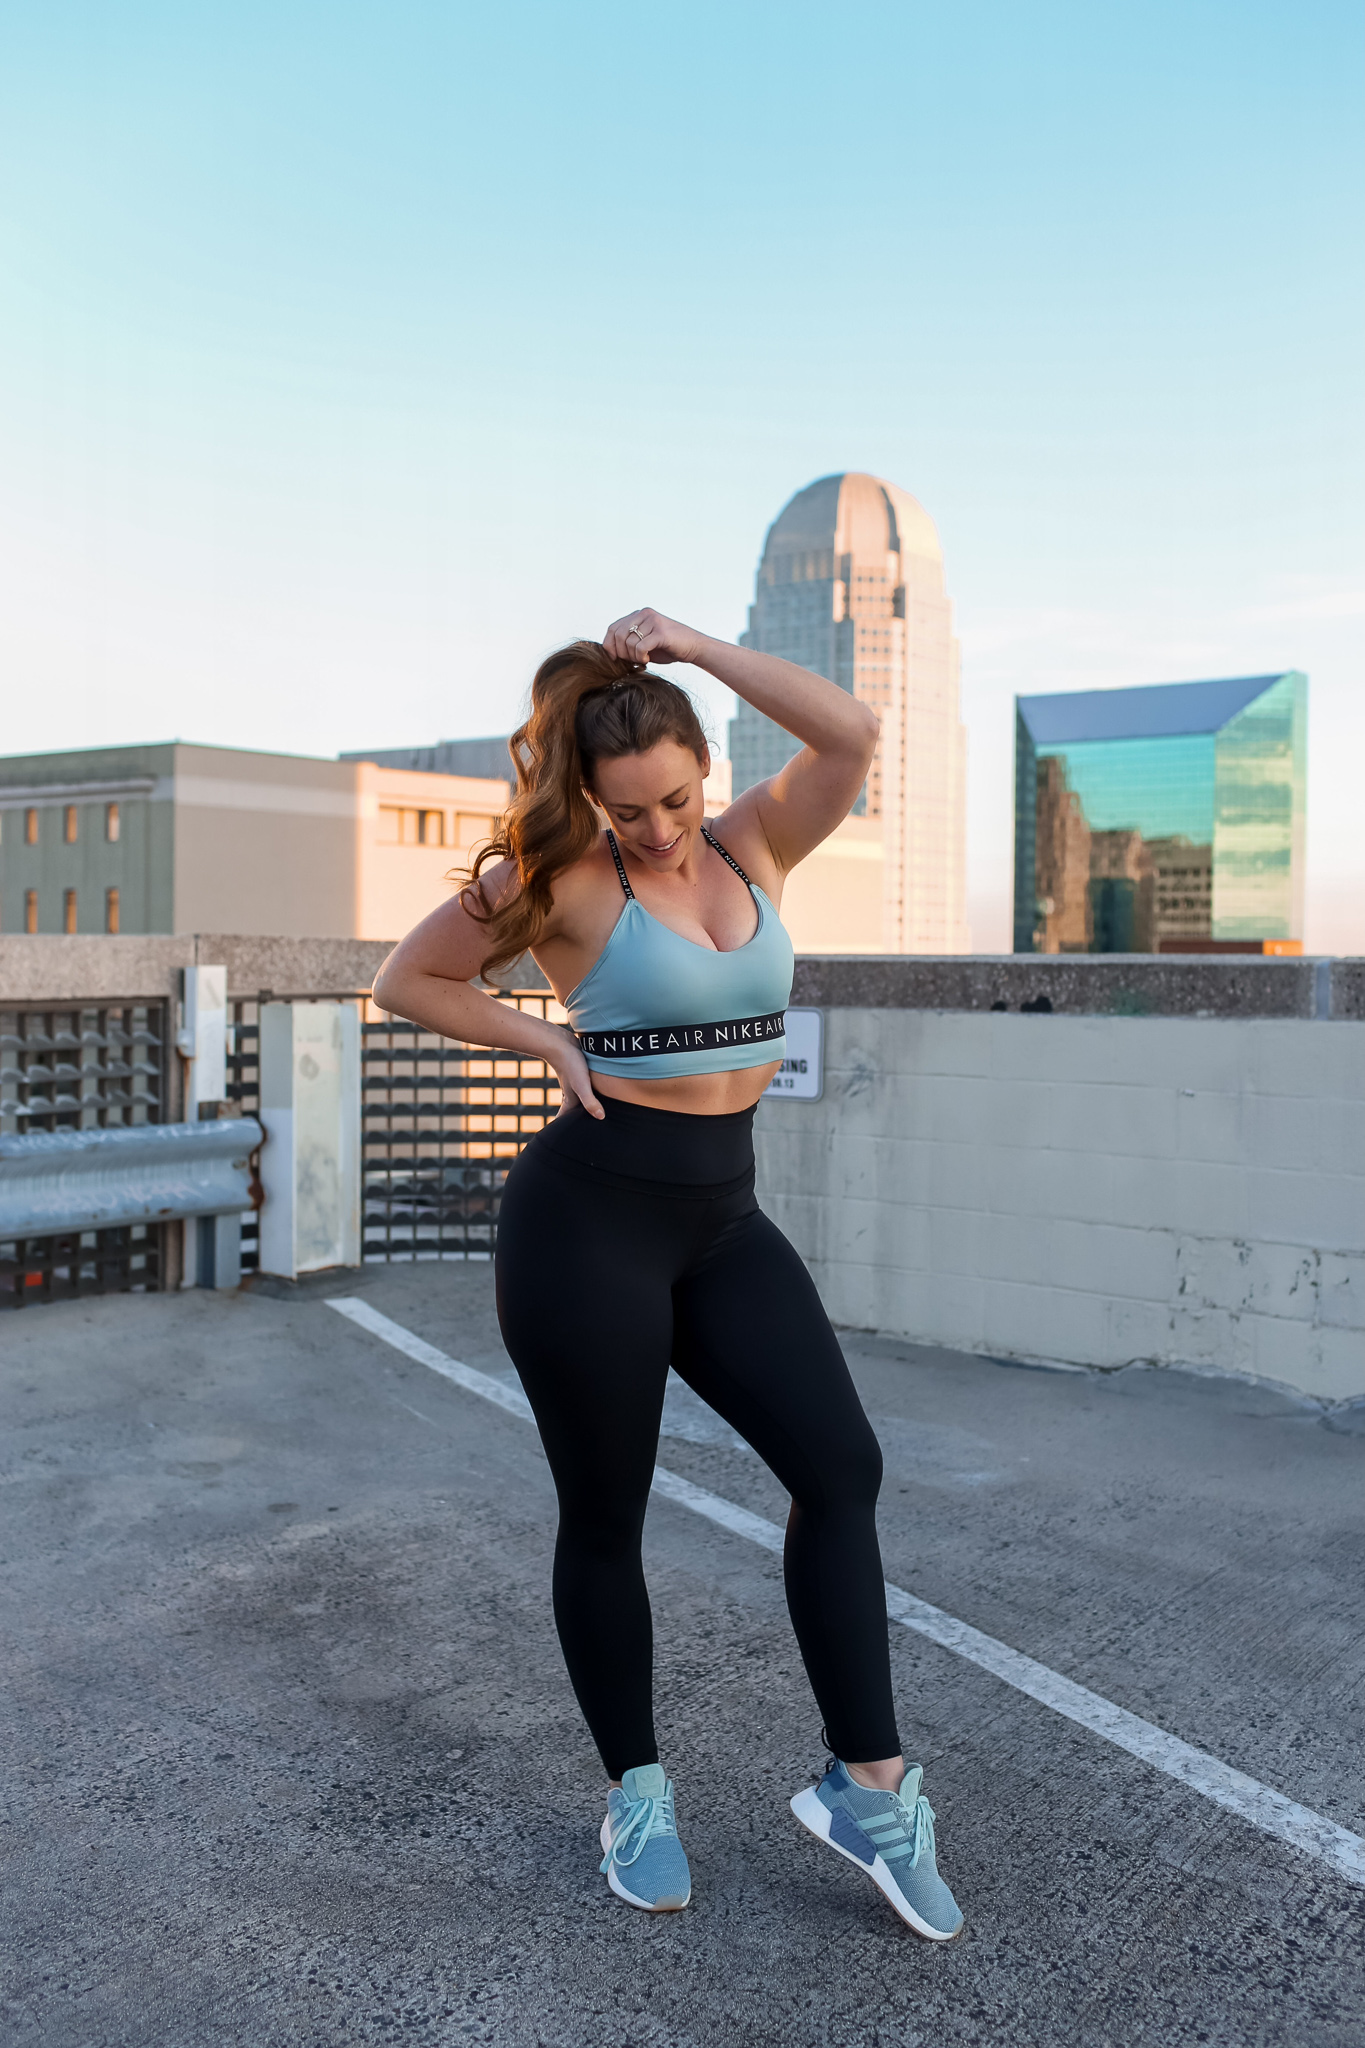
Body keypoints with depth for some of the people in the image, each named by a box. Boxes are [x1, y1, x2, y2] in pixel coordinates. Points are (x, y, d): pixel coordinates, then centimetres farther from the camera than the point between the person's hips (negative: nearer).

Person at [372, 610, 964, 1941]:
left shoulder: (755, 847, 5)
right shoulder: (564, 877, -7)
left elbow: (850, 735, -11)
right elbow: (410, 979, 1)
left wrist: (693, 646, -9)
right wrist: (549, 1044, -7)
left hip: (721, 1214, 5)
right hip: (590, 1212, -5)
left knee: (841, 1465, -2)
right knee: (604, 1517, 7)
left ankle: (870, 1786, 9)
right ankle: (636, 1794, 27)